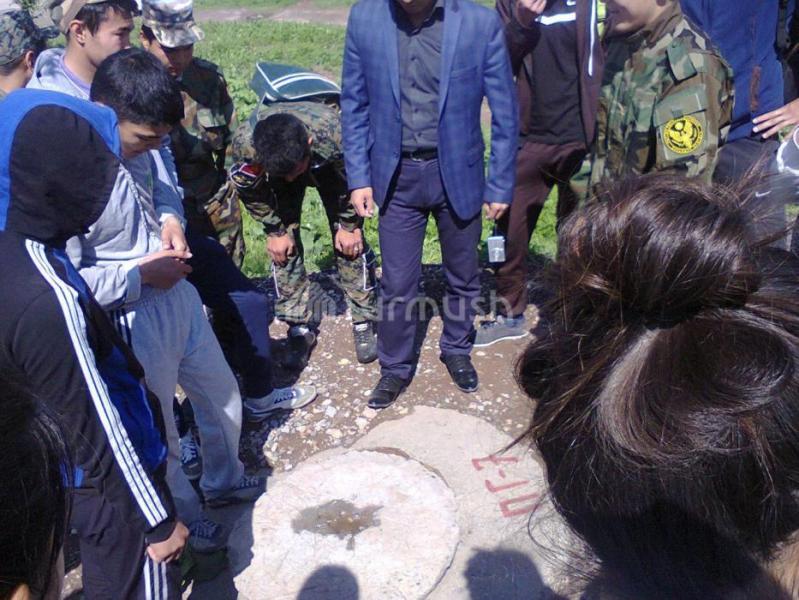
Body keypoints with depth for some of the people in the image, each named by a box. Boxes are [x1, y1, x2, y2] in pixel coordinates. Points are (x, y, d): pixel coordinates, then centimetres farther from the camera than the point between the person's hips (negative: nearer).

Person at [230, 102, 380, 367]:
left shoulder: (334, 135, -44)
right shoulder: (244, 142, -39)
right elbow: (250, 190, -16)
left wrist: (350, 225, -12)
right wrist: (274, 230, -10)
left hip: (330, 166, -1)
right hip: (273, 167, 2)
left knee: (349, 243, -7)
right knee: (283, 247, -8)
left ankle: (365, 322, 9)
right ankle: (300, 327, 6)